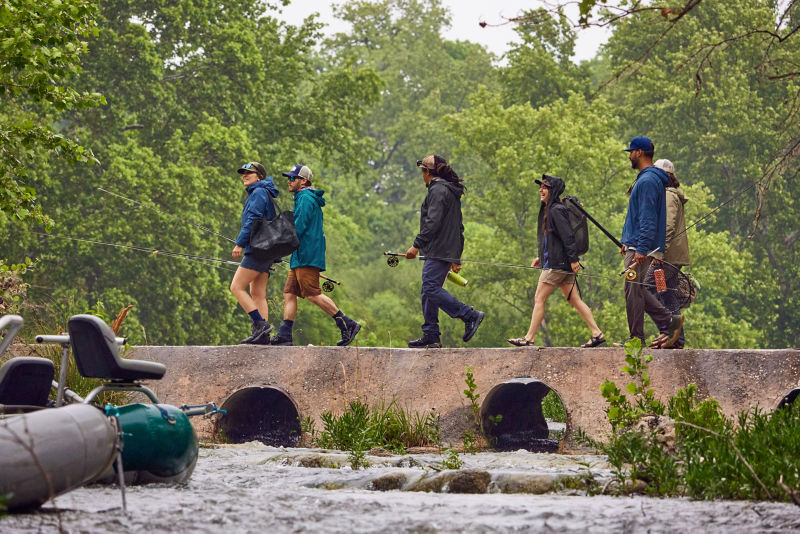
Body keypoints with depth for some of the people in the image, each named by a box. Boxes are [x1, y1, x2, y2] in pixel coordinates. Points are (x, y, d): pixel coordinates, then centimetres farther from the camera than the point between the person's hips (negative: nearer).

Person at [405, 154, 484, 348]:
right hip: (448, 251, 10)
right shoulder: (452, 192, 23)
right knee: (428, 292, 9)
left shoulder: (438, 190, -9)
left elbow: (433, 222, -20)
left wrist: (417, 245, -18)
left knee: (431, 288, -16)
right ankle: (431, 336, 6)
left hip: (438, 252, -10)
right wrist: (456, 258, 25)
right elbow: (459, 227, 25)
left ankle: (470, 315, -17)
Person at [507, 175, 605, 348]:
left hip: (557, 264, -10)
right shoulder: (548, 210, 18)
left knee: (539, 298, -5)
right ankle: (597, 334, 5)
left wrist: (573, 259, -22)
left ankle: (529, 338, -2)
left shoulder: (556, 210, -13)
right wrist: (541, 257, 23)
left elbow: (568, 236, -19)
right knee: (574, 300, 8)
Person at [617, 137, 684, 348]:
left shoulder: (648, 181, -16)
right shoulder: (649, 178, 18)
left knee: (633, 290, -5)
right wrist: (628, 242, 25)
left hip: (641, 247, -11)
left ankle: (636, 339, 0)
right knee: (636, 290, 12)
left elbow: (647, 218, -22)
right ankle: (669, 321, 9)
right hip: (637, 245, 11)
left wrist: (641, 249, -25)